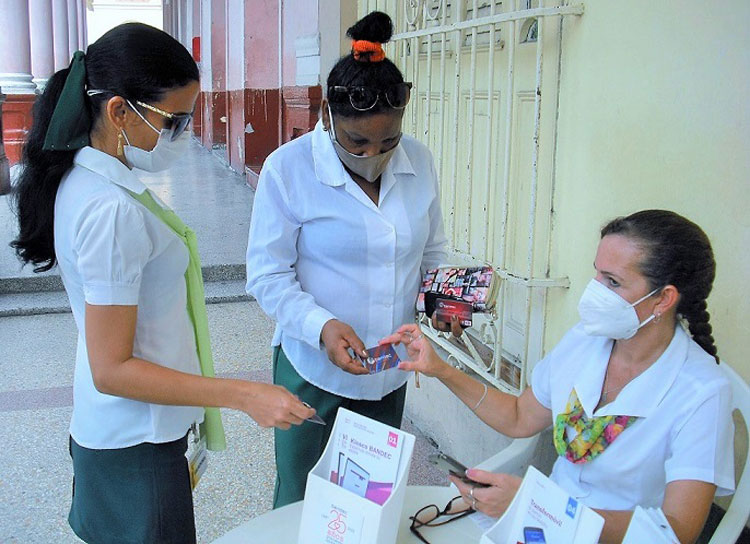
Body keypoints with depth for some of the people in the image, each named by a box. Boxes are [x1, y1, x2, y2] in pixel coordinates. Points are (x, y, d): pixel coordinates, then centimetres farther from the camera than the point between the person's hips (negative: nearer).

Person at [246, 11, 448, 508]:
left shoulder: (419, 161, -1)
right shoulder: (288, 168, -14)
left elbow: (433, 252, 12)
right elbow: (268, 276, -12)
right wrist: (321, 326, -28)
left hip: (391, 370, 4)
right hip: (314, 370, -4)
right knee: (301, 502, 12)